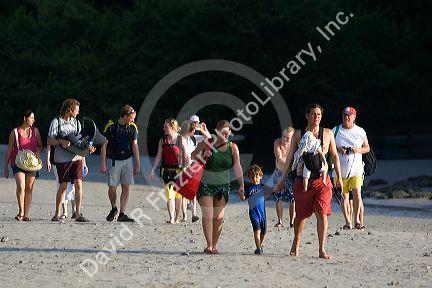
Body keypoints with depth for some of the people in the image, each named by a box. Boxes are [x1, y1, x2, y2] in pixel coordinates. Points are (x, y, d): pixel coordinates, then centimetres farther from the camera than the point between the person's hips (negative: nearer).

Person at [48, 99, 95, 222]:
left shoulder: (76, 122, 16)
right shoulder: (56, 122, 0)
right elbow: (50, 140, -4)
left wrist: (88, 148, 1)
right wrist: (61, 141, -21)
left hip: (76, 157, 4)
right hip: (62, 159, -4)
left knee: (78, 184, -6)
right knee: (63, 186, 0)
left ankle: (78, 214, -5)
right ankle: (57, 214, 12)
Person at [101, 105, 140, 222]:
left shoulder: (132, 127, 4)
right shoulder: (111, 126, -8)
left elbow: (135, 146, 11)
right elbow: (104, 145, -3)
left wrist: (137, 164, 9)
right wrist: (103, 164, -7)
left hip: (128, 160, 3)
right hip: (114, 161, -3)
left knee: (126, 188, -1)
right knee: (112, 187, -7)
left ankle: (122, 214, 4)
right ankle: (114, 208, 20)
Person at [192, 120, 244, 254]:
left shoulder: (232, 147, 1)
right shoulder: (207, 143, -3)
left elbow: (237, 167, -2)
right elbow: (193, 155, 6)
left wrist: (241, 185, -11)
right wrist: (202, 155, -17)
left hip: (223, 186, 2)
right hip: (205, 184, -2)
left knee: (219, 217, 3)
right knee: (208, 215, -10)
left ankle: (214, 245, 15)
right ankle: (209, 246, -11)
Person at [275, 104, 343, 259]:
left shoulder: (327, 133, 6)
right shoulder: (298, 134, 5)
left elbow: (334, 156, 13)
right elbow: (290, 158, 10)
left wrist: (339, 177, 9)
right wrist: (282, 180, 8)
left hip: (322, 179, 0)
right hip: (302, 180, 0)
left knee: (322, 214, -11)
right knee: (301, 215, 8)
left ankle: (322, 249, -8)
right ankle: (296, 243, 32)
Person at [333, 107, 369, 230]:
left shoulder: (360, 131, 5)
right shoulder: (335, 131, 5)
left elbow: (367, 148, 13)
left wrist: (358, 150, -8)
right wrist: (337, 150, -11)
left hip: (356, 169, -1)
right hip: (341, 169, 1)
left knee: (357, 194, -14)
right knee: (344, 196, 5)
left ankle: (357, 220, -3)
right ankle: (348, 222, 11)